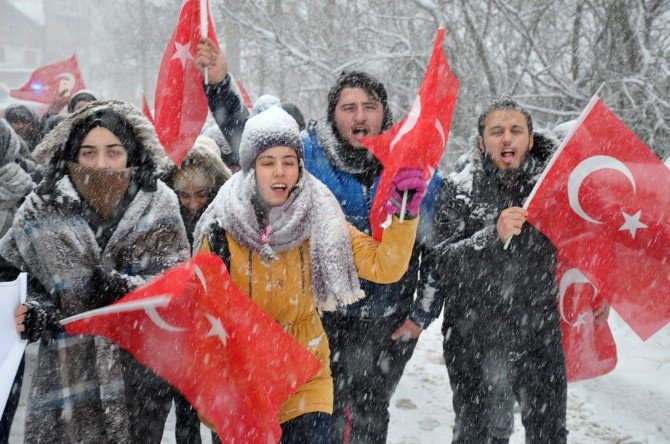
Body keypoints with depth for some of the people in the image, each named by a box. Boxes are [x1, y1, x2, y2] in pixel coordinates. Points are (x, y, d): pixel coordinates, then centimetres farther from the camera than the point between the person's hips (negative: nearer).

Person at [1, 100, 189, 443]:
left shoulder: (158, 204, -2)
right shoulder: (43, 209, 1)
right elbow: (34, 284, 7)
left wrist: (125, 289, -22)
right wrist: (35, 314, -13)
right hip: (68, 373, 1)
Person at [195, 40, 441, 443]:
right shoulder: (310, 153, -2)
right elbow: (246, 134, -5)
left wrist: (421, 314, 2)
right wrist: (220, 82, -19)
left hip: (387, 325, 0)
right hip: (321, 316, 0)